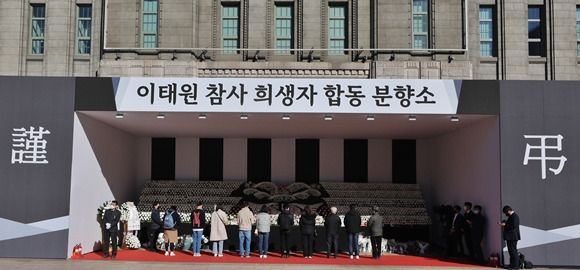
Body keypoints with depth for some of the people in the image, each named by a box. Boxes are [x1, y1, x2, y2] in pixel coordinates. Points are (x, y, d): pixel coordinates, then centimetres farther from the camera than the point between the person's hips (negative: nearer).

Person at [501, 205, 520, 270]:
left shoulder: (515, 216, -14)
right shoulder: (511, 216, 17)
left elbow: (514, 226, -22)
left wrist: (505, 225, -14)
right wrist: (504, 225, 10)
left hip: (513, 237, -10)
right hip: (510, 237, 10)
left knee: (513, 251, -6)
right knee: (511, 251, 13)